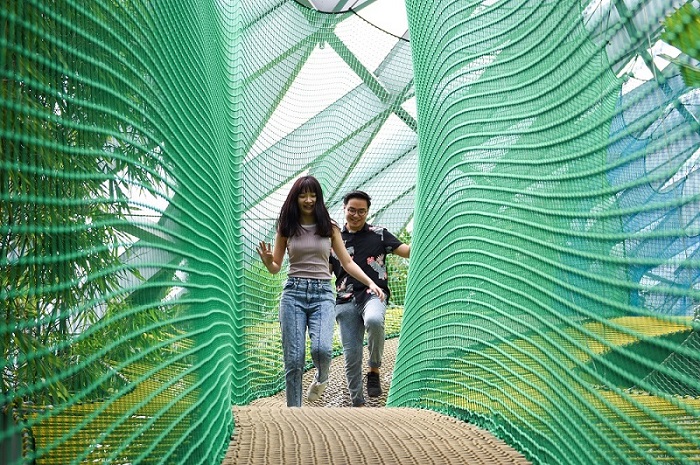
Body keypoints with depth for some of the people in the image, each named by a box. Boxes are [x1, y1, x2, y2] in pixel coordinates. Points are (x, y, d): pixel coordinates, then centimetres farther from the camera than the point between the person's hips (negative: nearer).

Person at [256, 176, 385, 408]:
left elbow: (347, 262, 11)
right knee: (294, 359, -4)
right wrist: (267, 261, -11)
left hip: (322, 293, 0)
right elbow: (275, 267, 12)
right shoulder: (286, 228, 8)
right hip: (294, 292, 1)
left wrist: (370, 283, -1)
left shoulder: (329, 227, 7)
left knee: (321, 348, -22)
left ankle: (321, 378, 13)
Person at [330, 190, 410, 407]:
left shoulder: (379, 234, 11)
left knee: (374, 321, -37)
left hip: (373, 294, -2)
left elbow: (406, 250, 3)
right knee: (351, 354, -1)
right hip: (346, 301, 3)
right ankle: (358, 403, 13)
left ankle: (374, 369, -13)